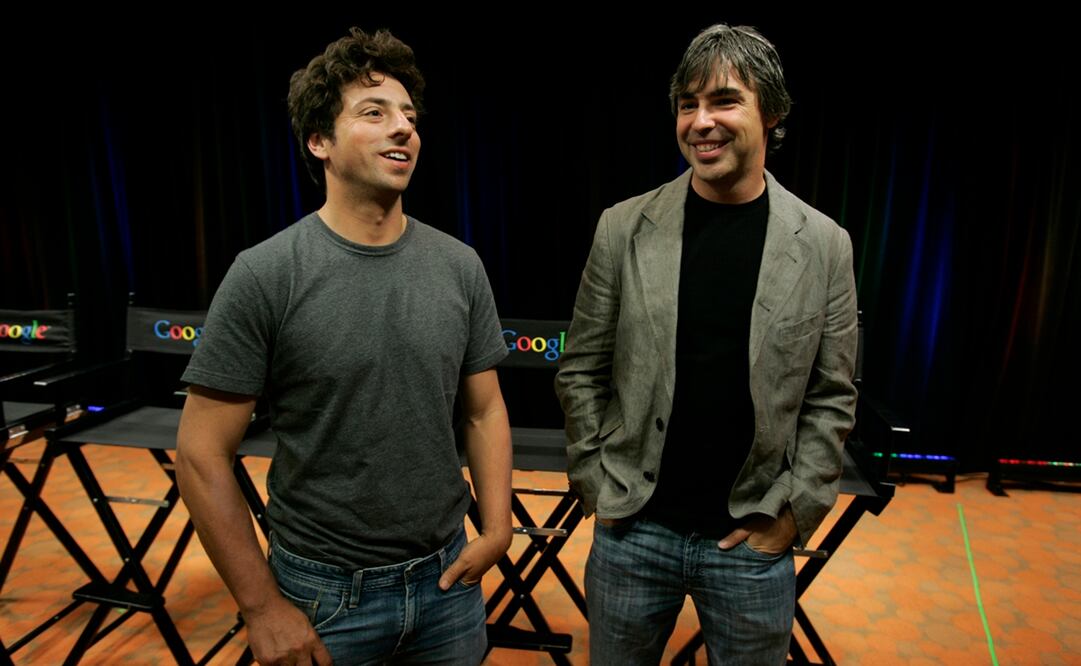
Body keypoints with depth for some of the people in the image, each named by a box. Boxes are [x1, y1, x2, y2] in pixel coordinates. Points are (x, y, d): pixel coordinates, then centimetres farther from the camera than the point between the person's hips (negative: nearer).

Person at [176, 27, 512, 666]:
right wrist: (262, 607, -10)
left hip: (448, 579, 4)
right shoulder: (265, 275, -14)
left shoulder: (459, 266, -3)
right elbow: (202, 453, -11)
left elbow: (485, 409, 5)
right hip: (323, 593, -3)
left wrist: (497, 528, -6)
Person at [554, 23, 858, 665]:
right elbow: (581, 372, 0)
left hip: (754, 540, 0)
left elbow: (832, 397, 0)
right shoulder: (624, 228, -5)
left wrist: (793, 513, -4)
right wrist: (597, 486, -2)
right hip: (632, 528, 1)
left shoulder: (824, 245, -4)